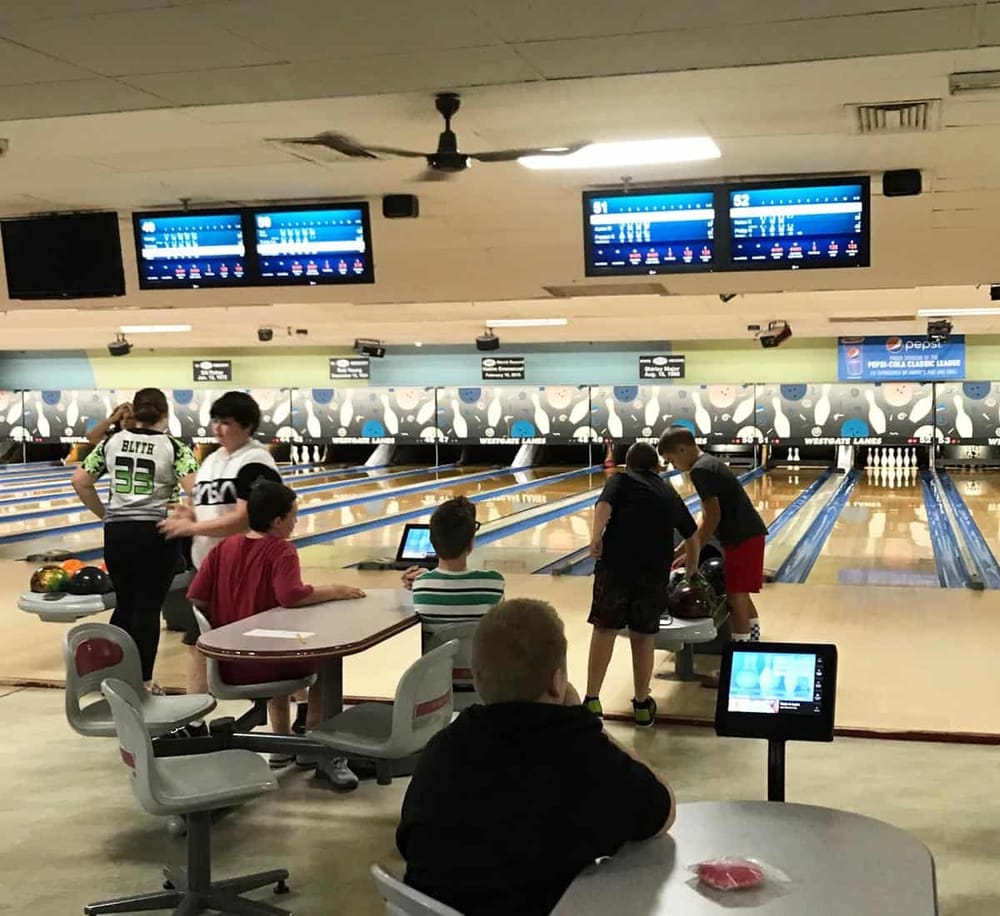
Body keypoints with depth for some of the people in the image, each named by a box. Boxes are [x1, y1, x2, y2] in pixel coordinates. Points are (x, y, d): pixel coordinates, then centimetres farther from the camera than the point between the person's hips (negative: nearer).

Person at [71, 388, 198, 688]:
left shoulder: (112, 442, 6)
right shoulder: (174, 447, -6)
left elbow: (79, 481, 6)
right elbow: (194, 489, -19)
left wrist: (105, 513, 13)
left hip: (117, 532, 4)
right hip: (156, 534, -4)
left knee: (124, 604, 16)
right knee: (148, 608, 2)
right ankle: (143, 681, 7)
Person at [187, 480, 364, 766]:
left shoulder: (223, 547, 2)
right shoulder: (281, 551, -14)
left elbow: (196, 599, -1)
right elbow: (292, 596, -29)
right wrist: (336, 591, -16)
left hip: (227, 666, 6)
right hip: (264, 666, -6)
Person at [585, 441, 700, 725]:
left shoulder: (620, 480, 17)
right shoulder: (669, 493, 28)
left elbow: (604, 505, -6)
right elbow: (691, 535, 40)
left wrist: (596, 537, -17)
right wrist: (692, 569, 55)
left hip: (616, 561, -2)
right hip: (655, 569, 2)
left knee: (605, 628, 4)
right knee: (643, 635, 11)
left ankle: (592, 701, 2)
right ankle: (642, 704, 19)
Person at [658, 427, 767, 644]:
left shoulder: (700, 471, -17)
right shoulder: (710, 463, 14)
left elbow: (713, 517, -19)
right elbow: (708, 515, 15)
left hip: (741, 538, -10)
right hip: (748, 533, 10)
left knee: (735, 596, -2)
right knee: (740, 594, 21)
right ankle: (753, 638, 33)